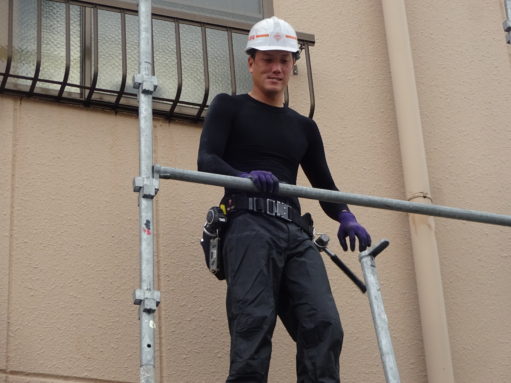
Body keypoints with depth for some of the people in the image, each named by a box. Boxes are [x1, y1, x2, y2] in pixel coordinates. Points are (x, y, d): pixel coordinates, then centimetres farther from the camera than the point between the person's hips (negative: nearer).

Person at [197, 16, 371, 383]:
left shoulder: (304, 127, 29)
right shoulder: (229, 107, 16)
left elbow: (324, 185, 24)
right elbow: (207, 161, 1)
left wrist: (346, 218, 1)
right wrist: (243, 178, -22)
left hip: (295, 232, 4)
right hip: (249, 224, -4)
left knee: (323, 324, -15)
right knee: (254, 323, -22)